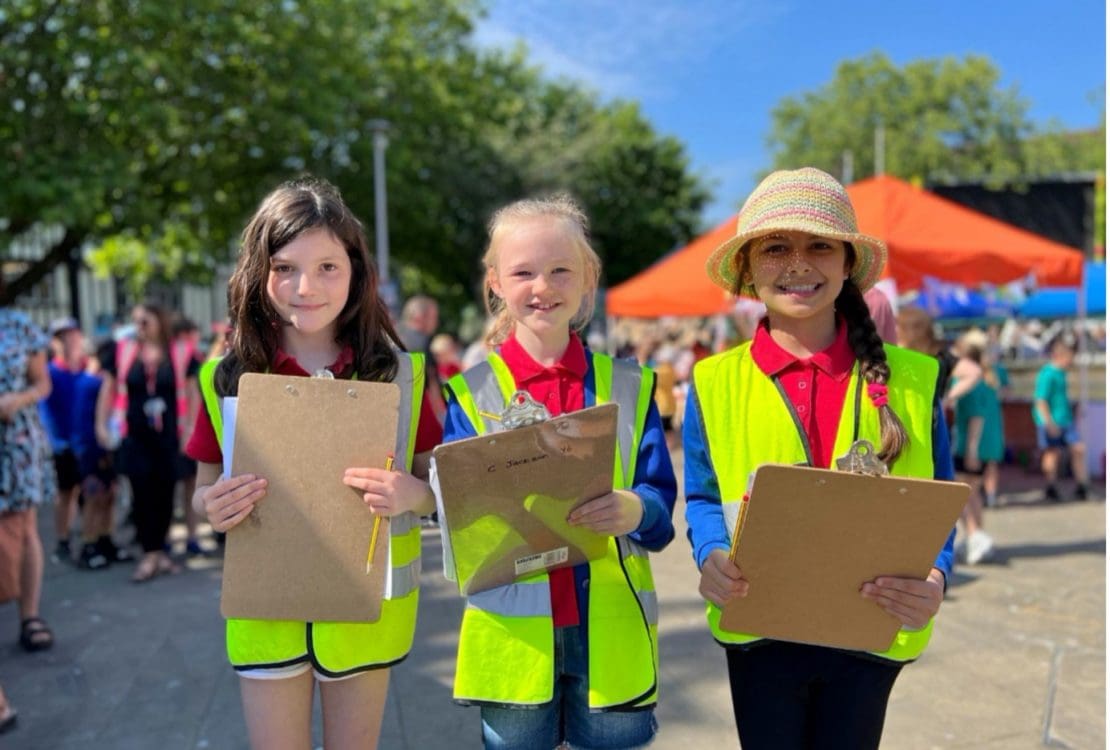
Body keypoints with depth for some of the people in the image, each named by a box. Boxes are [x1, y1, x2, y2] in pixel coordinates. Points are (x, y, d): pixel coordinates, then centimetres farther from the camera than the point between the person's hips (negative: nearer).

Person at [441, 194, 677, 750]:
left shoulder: (627, 386, 4)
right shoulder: (472, 393, 0)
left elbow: (661, 500, 0)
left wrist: (635, 509, -22)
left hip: (612, 628, 1)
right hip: (514, 630, -1)